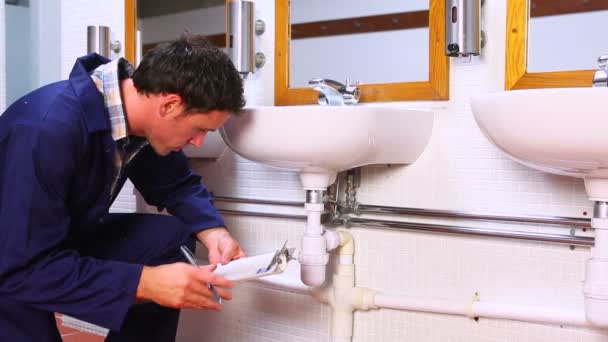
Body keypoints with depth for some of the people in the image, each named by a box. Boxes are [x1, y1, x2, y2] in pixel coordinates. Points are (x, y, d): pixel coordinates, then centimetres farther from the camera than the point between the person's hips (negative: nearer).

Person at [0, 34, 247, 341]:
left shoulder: (144, 118, -13)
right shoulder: (47, 129, -36)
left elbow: (177, 185, 2)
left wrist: (214, 232, -18)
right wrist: (144, 282, -38)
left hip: (64, 242, 7)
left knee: (171, 237, -9)